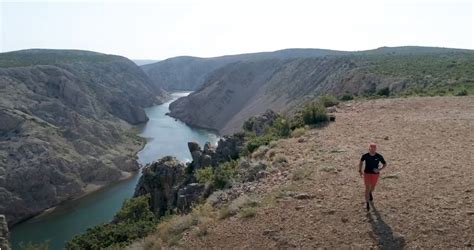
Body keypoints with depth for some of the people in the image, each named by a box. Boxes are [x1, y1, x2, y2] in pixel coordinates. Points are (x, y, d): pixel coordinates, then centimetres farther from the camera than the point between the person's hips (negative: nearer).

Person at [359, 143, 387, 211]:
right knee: (367, 188, -6)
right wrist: (360, 171, -3)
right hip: (367, 173, -1)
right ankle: (367, 204, 8)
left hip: (375, 174, 1)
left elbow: (385, 164, -3)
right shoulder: (365, 155, -17)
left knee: (372, 188, 21)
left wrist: (379, 169, -20)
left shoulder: (379, 156, -18)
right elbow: (361, 162, 4)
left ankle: (370, 193, 58)